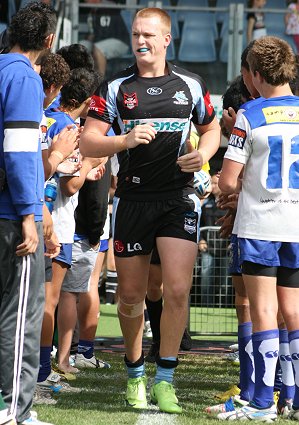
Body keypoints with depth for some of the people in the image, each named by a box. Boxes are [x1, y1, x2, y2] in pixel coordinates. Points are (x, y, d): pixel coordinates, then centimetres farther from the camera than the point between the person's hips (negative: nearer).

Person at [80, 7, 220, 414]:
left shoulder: (190, 85, 6)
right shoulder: (116, 87, 2)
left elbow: (211, 127, 21)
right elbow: (88, 143, -2)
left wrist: (204, 152, -1)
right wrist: (125, 140, -21)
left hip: (179, 197, 0)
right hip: (133, 199, 0)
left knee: (178, 291, -12)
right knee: (131, 296, 7)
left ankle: (164, 380, -2)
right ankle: (134, 372, 27)